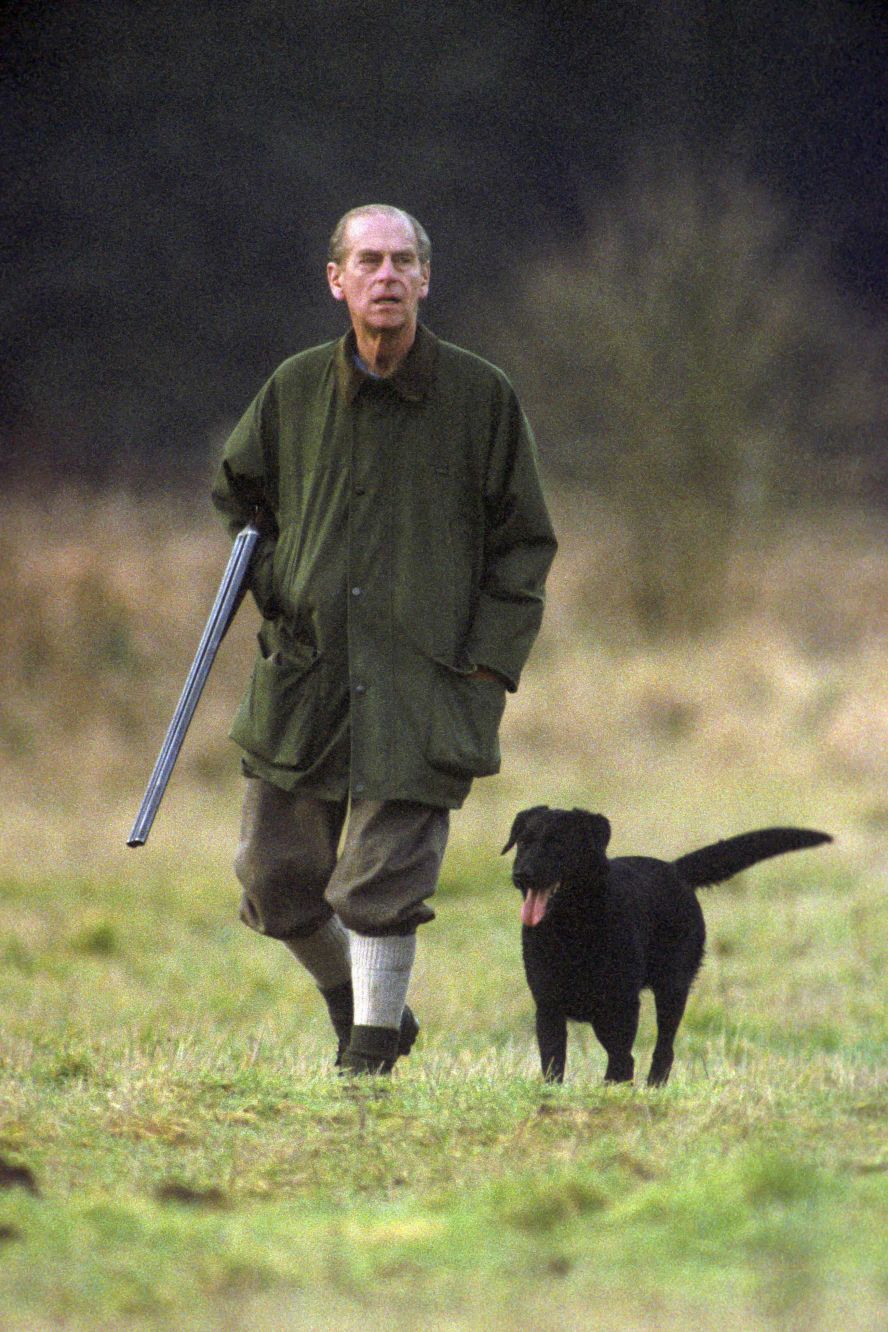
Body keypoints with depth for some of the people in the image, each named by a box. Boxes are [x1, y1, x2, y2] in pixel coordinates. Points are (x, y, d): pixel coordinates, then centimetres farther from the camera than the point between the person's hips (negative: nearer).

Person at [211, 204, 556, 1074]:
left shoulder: (480, 396, 0)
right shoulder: (294, 390, 6)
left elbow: (523, 543, 6)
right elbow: (236, 495, 24)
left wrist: (488, 662, -3)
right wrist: (270, 582, 6)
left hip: (422, 683, -3)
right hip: (302, 675, 3)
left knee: (383, 885, -9)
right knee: (275, 878, 3)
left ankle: (370, 1054, 4)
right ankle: (359, 1007, 27)